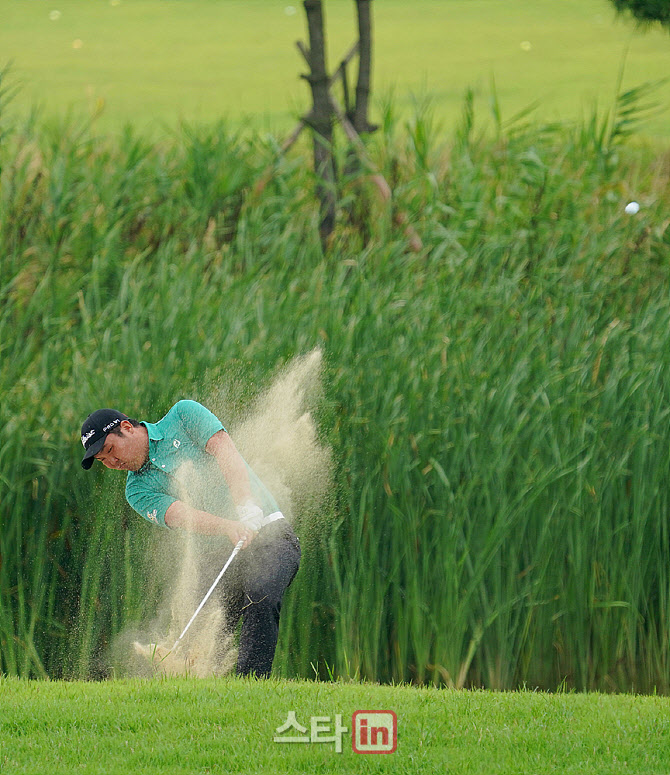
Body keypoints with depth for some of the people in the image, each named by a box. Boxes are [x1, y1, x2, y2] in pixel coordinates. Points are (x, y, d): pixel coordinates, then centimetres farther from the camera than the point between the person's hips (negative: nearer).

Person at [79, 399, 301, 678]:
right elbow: (180, 515, -13)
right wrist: (230, 528, -33)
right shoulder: (138, 491, 6)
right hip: (217, 554, 4)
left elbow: (225, 452, -11)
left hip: (269, 532, -4)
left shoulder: (183, 415, 3)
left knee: (261, 598, -30)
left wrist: (248, 510, -28)